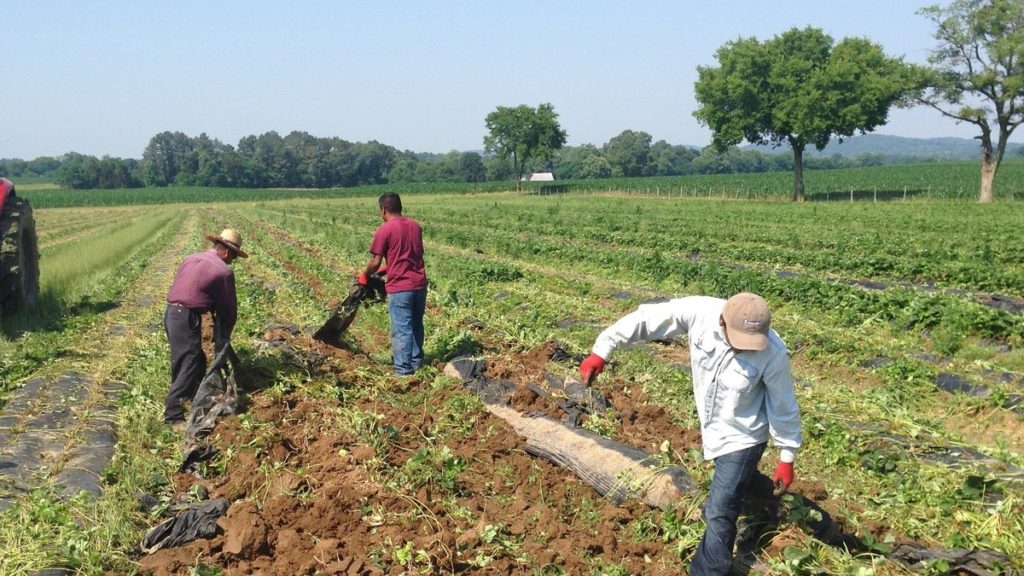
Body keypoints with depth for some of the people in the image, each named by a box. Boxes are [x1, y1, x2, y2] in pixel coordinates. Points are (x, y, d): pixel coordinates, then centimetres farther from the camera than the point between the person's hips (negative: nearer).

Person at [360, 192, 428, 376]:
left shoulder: (384, 230, -10)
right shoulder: (415, 226, 8)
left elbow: (375, 262, -9)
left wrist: (364, 276, 10)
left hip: (400, 287, -6)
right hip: (420, 284, 6)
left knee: (402, 329, -1)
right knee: (416, 325, 19)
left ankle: (404, 369, 1)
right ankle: (416, 361, 29)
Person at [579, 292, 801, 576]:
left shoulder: (773, 353, -31)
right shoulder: (699, 312, -28)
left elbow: (783, 406, -15)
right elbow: (645, 319, -16)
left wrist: (787, 458, -5)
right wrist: (601, 351, -13)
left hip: (742, 438, -5)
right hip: (712, 428, 5)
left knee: (718, 513, -5)